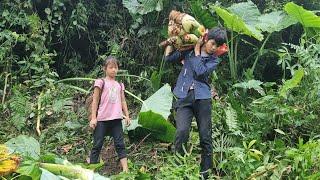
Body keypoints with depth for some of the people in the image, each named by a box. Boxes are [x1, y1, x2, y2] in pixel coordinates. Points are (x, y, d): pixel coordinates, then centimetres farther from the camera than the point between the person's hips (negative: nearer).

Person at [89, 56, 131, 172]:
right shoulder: (101, 82, 1)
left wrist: (127, 116, 11)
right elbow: (95, 101, 0)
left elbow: (123, 101, 19)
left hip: (116, 119, 4)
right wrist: (93, 118, -5)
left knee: (120, 144, 0)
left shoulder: (119, 85, 15)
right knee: (97, 145, 1)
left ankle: (125, 169, -2)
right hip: (102, 119, -4)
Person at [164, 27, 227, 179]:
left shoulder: (213, 60, 8)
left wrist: (197, 51, -1)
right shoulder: (188, 50, 11)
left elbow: (199, 72, -9)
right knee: (182, 131, -21)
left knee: (205, 136, 0)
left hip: (202, 98, 1)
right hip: (184, 98, -1)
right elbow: (169, 58, 13)